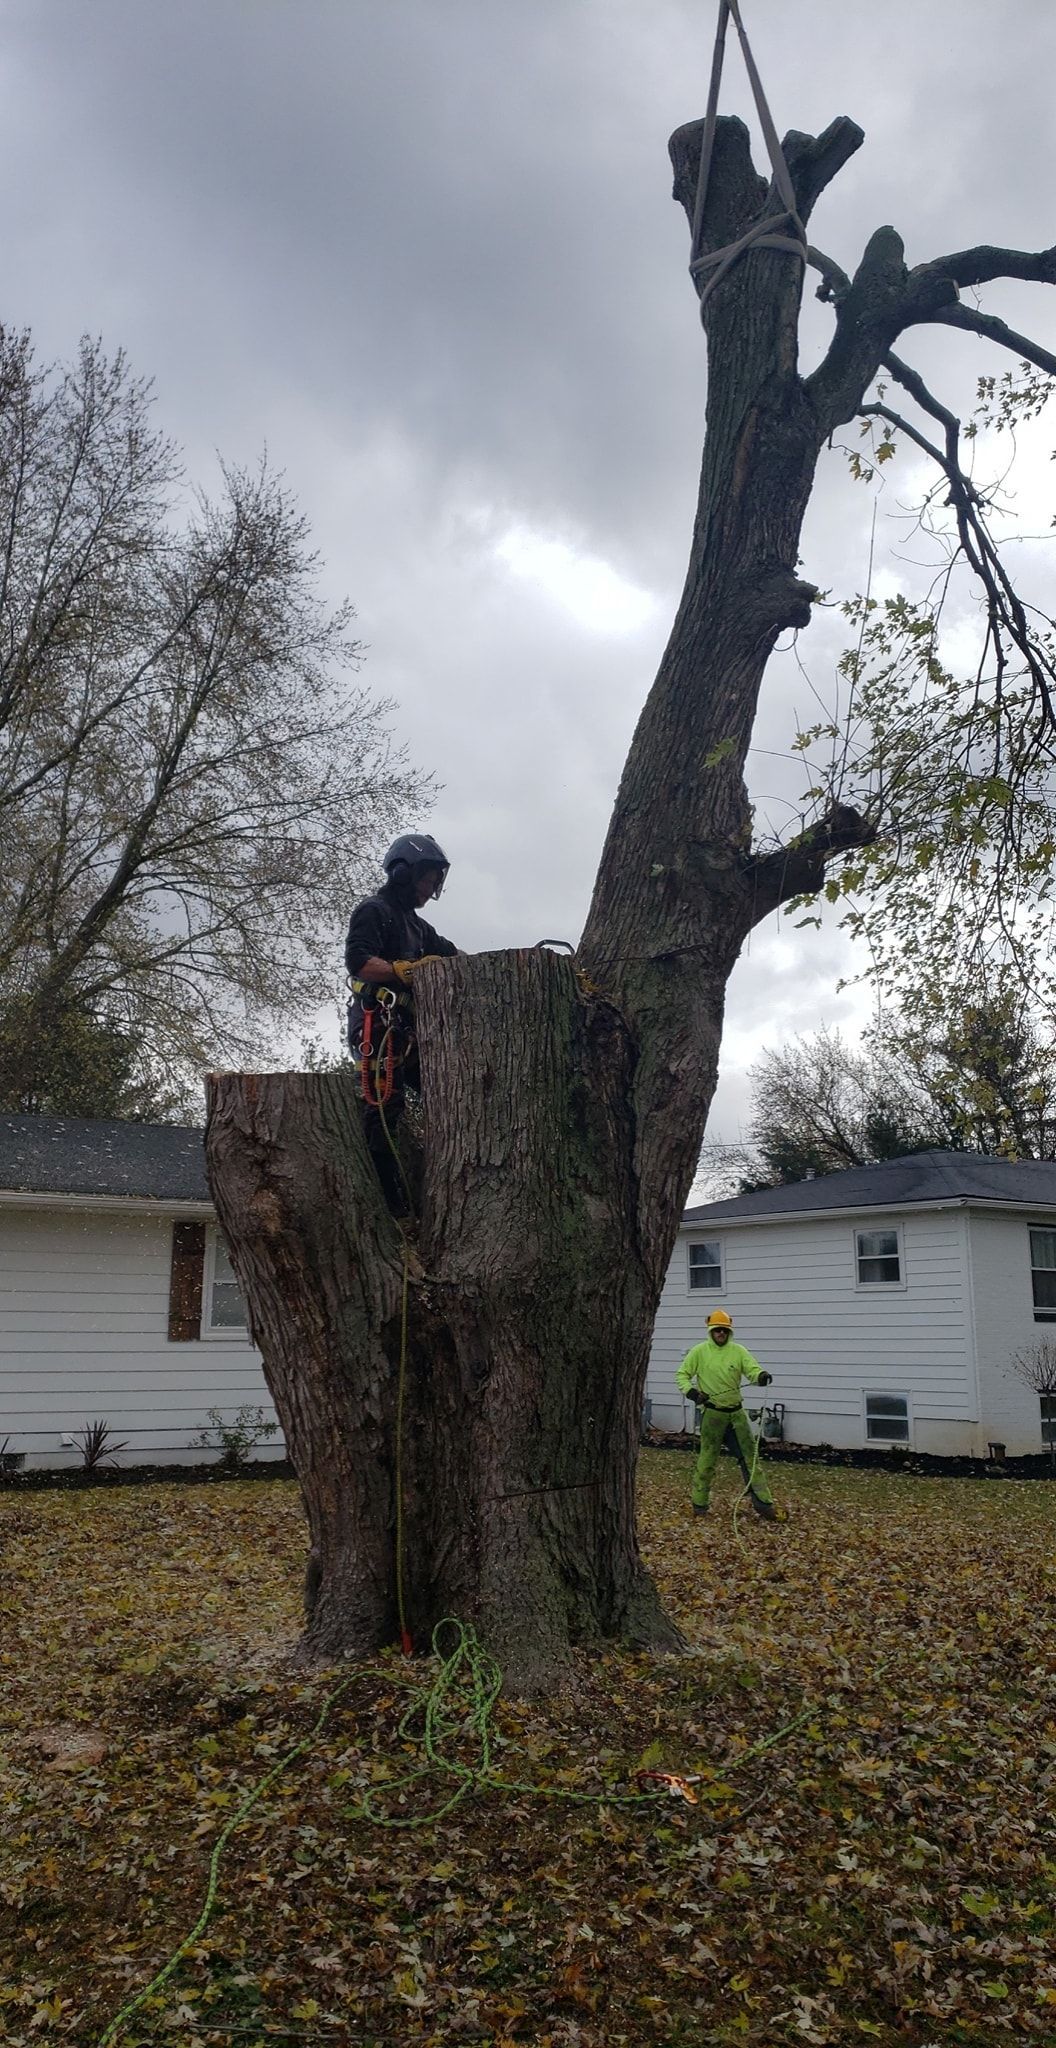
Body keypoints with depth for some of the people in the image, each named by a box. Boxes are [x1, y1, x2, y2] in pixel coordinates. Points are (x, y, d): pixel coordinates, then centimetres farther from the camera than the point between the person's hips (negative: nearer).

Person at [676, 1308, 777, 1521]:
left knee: (750, 1456, 5)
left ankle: (763, 1502, 11)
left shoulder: (738, 1351, 1)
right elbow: (682, 1374, 1)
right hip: (712, 1414, -3)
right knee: (707, 1459, 3)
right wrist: (690, 1391, -18)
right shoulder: (699, 1351, -4)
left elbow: (752, 1370, -9)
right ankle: (699, 1503, 17)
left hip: (736, 1412, 3)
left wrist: (762, 1376, -32)